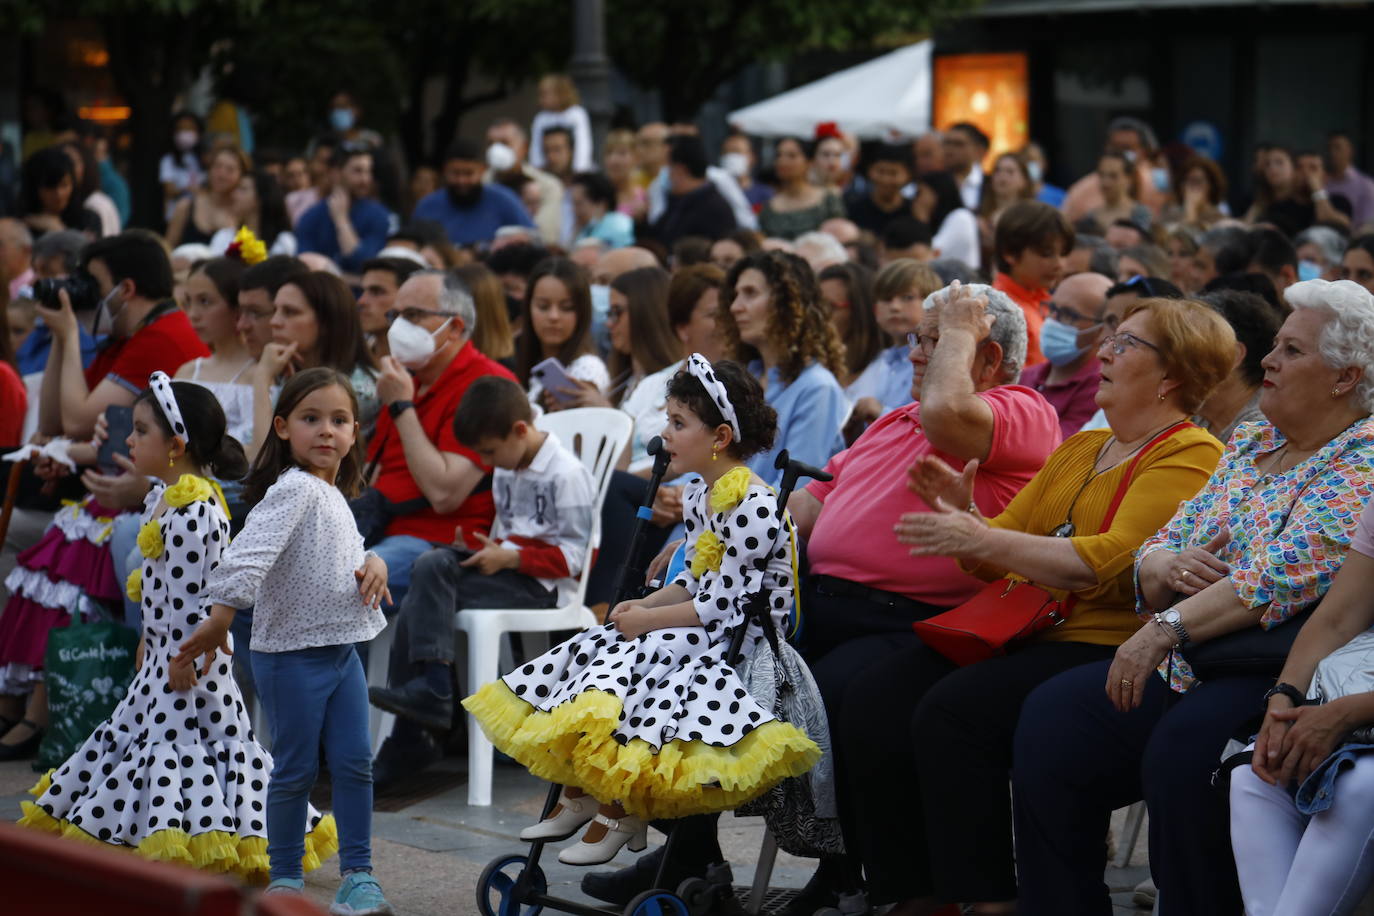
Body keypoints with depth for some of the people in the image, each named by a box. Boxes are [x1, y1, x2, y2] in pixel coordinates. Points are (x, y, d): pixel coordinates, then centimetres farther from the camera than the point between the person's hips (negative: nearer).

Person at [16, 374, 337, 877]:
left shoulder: (194, 510, -23)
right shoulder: (161, 499, 10)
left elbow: (193, 590, -24)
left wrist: (187, 655, -21)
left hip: (188, 658, -11)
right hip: (164, 652, 11)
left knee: (176, 736, -6)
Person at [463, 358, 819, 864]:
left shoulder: (752, 505, -21)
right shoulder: (699, 495, 11)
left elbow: (718, 605, -22)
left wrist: (647, 620, -14)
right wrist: (645, 605, 0)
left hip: (738, 639, -10)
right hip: (701, 627, 10)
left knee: (622, 668, -24)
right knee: (588, 651, 1)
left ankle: (621, 815, -11)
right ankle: (577, 798, 7)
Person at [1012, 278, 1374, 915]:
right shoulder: (1248, 445, 20)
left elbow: (1285, 576, -19)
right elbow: (1159, 548, 18)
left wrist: (1167, 628, -23)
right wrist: (1165, 569, -7)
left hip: (1282, 676, -8)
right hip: (1185, 670, 8)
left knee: (1182, 750, -35)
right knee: (1051, 718, -13)